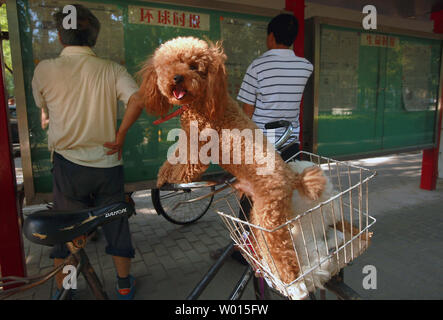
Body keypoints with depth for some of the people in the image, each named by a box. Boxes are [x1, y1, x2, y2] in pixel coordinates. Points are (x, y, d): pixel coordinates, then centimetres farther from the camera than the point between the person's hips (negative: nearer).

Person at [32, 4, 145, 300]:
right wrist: (120, 136, -6)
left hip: (68, 164, 0)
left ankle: (62, 289, 33)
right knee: (116, 224, 16)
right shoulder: (112, 70, -3)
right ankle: (124, 285, 31)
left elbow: (44, 115, 12)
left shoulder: (44, 69, -3)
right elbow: (137, 101, -19)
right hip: (108, 162, 1)